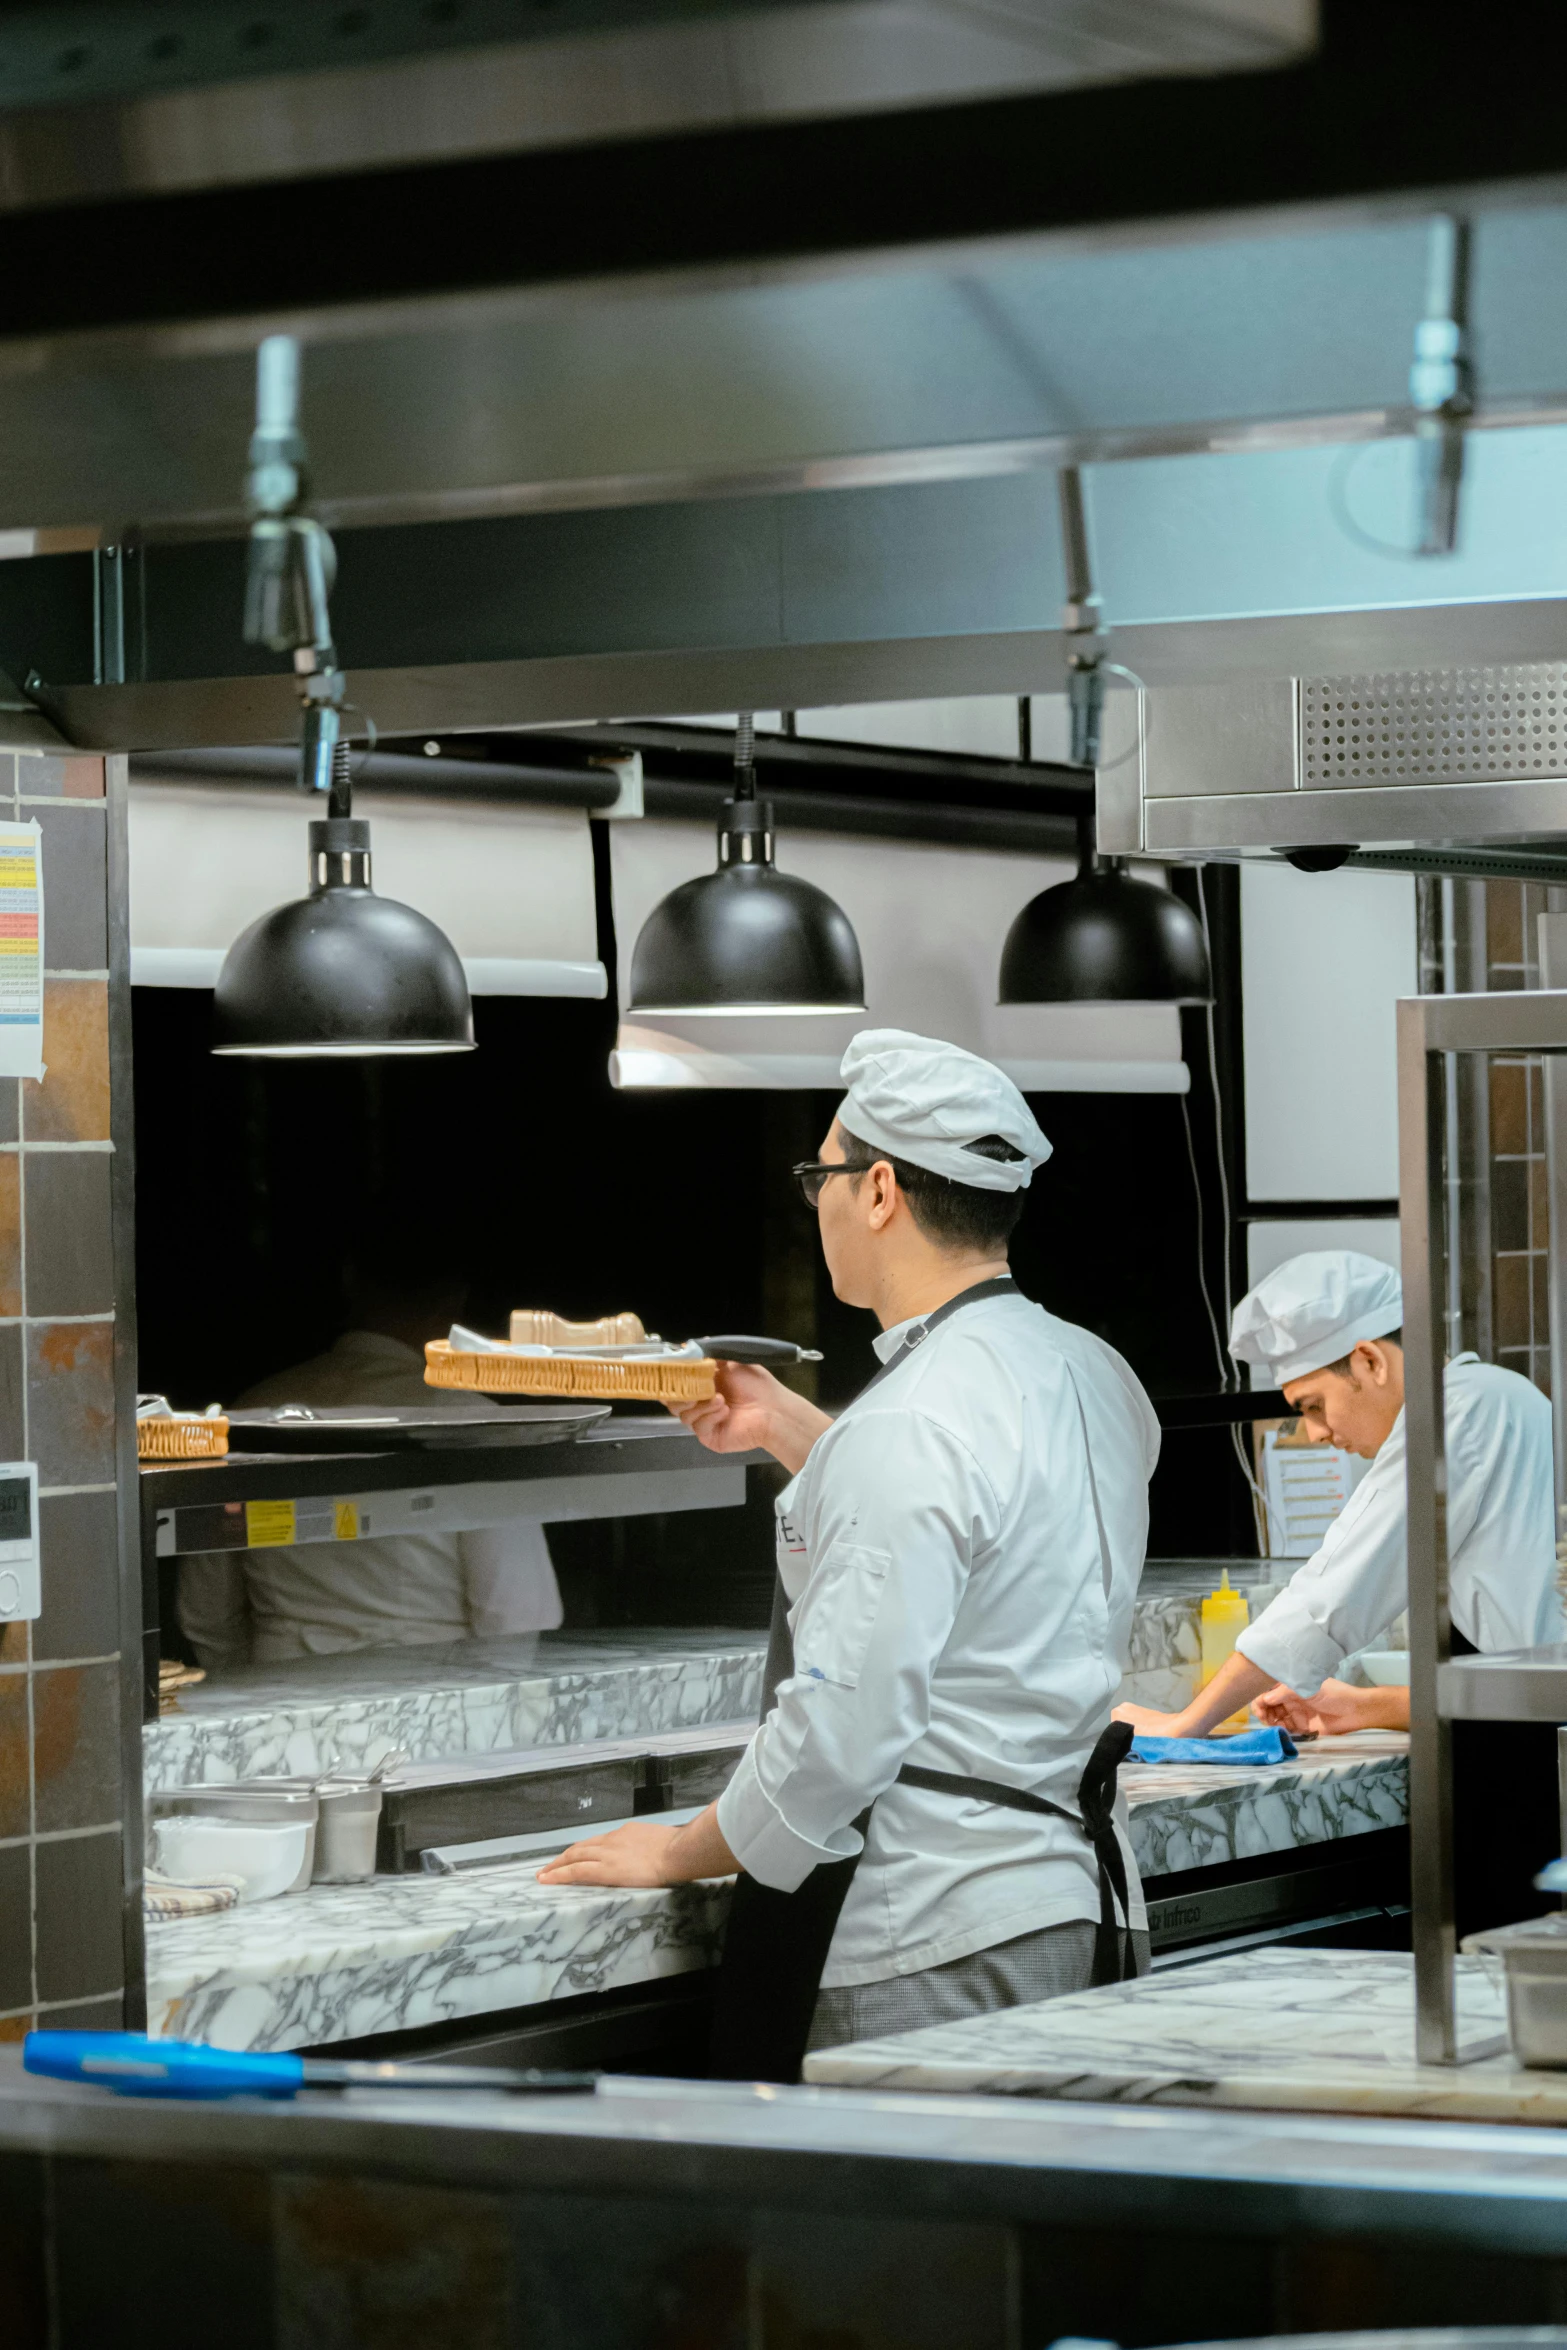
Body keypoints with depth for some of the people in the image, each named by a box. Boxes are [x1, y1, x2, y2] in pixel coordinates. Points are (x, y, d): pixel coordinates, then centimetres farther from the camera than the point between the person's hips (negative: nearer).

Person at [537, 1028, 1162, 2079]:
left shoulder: (913, 1426, -19)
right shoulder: (1088, 1376, 10)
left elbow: (845, 1723, -21)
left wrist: (681, 1853, -6)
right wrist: (788, 1430, 32)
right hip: (1079, 1896, 9)